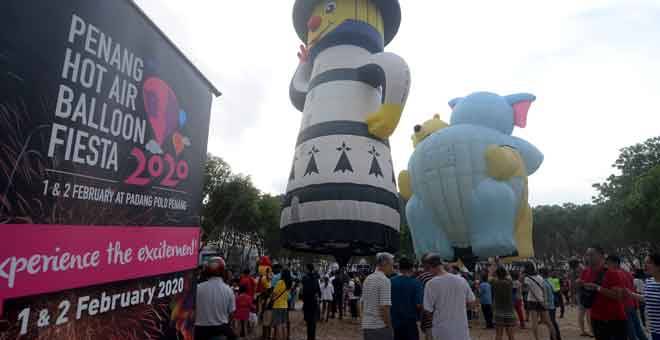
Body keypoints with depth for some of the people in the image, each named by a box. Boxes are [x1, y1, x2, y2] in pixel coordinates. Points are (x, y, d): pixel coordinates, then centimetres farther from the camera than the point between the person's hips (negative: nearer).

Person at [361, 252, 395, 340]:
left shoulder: (367, 279, 9)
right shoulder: (385, 280, -15)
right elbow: (384, 307, -20)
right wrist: (389, 326, -10)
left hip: (366, 326, 8)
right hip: (380, 326, -7)